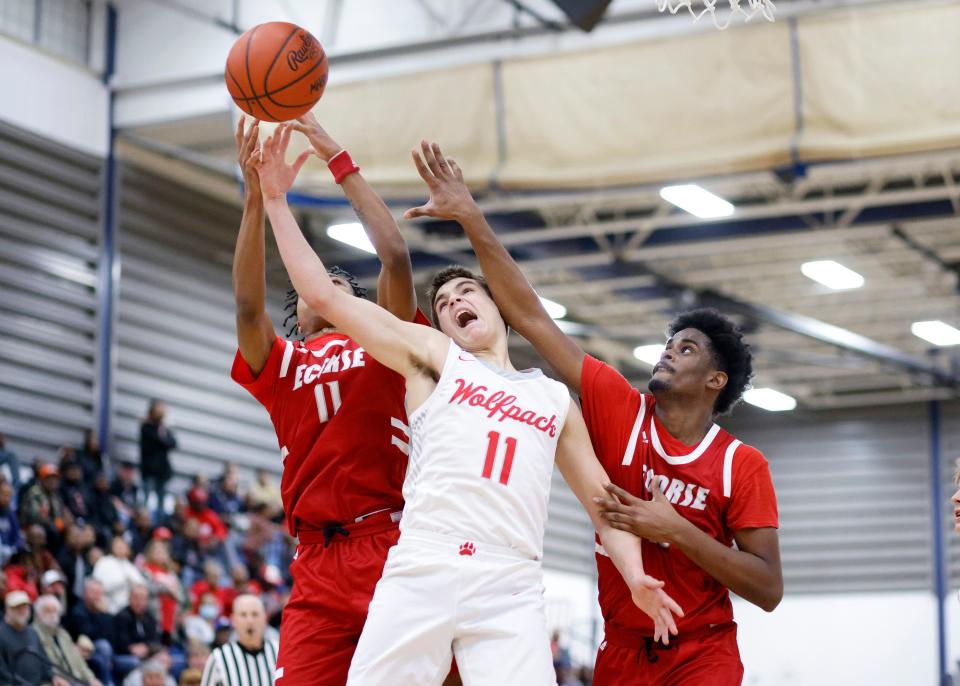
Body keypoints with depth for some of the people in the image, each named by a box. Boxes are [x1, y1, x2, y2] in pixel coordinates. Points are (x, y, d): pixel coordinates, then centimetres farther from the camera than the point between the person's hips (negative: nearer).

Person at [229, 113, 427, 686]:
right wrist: (256, 194, -6)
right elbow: (248, 305, 1)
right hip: (317, 567, 2)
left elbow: (396, 255, 3)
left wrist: (338, 158, 5)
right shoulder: (281, 368, 20)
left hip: (392, 551, -2)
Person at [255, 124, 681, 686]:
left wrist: (634, 575, 5)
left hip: (511, 589, 1)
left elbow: (602, 504, 23)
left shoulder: (556, 400, 25)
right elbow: (324, 294, 12)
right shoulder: (434, 356, 19)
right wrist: (276, 201, 10)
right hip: (421, 571, -1)